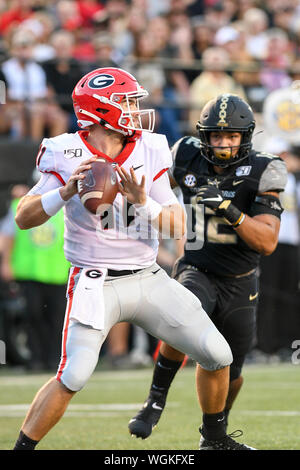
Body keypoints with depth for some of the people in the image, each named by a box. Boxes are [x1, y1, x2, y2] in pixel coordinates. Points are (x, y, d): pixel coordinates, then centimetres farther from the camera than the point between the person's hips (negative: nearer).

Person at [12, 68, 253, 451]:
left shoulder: (150, 152, 1)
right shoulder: (69, 157, -9)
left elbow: (176, 228, -1)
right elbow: (24, 218, -9)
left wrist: (143, 203, -20)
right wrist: (66, 191, -23)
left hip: (148, 279, 5)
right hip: (97, 285, -4)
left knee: (218, 356, 3)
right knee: (73, 376, -21)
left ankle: (215, 435, 27)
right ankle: (22, 448, -6)